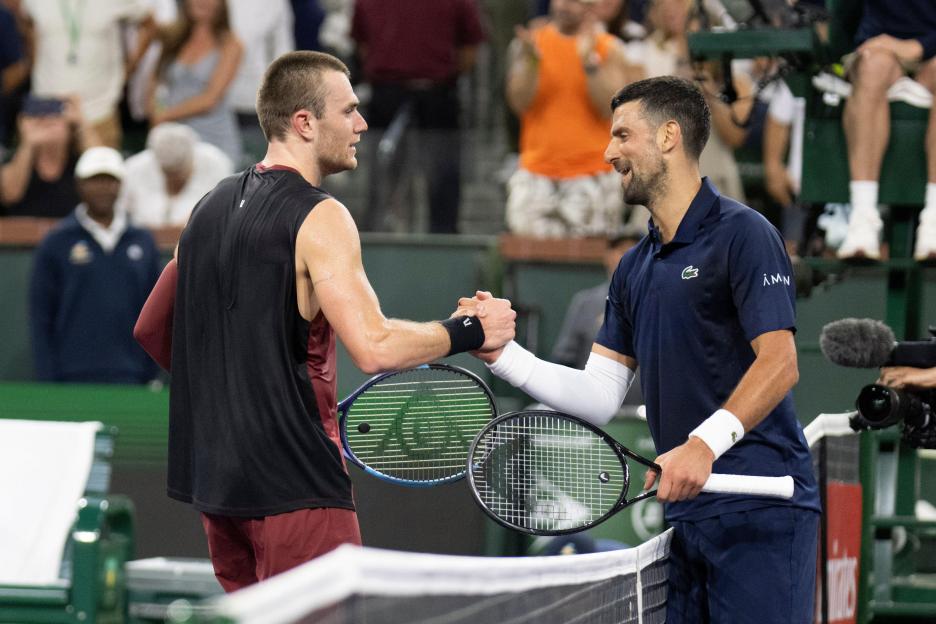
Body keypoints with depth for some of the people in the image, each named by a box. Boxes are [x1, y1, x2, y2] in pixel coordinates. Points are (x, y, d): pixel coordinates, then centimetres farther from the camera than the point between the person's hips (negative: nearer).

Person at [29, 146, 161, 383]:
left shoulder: (143, 242, 12)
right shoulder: (56, 243, 4)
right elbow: (41, 317, 2)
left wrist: (151, 375, 8)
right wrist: (47, 379, -4)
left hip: (129, 377, 3)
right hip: (74, 378, -3)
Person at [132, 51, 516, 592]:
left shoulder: (212, 206, 13)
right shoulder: (319, 217, -13)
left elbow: (152, 330, 20)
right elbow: (375, 348, -24)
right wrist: (469, 331, -11)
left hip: (214, 479, 9)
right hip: (295, 484, -9)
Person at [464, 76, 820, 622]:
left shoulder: (742, 234, -7)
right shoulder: (635, 268, 18)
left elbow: (779, 363, -16)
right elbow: (599, 397, 14)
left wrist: (706, 443, -27)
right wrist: (502, 353, 2)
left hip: (759, 512, -8)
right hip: (686, 513, 8)